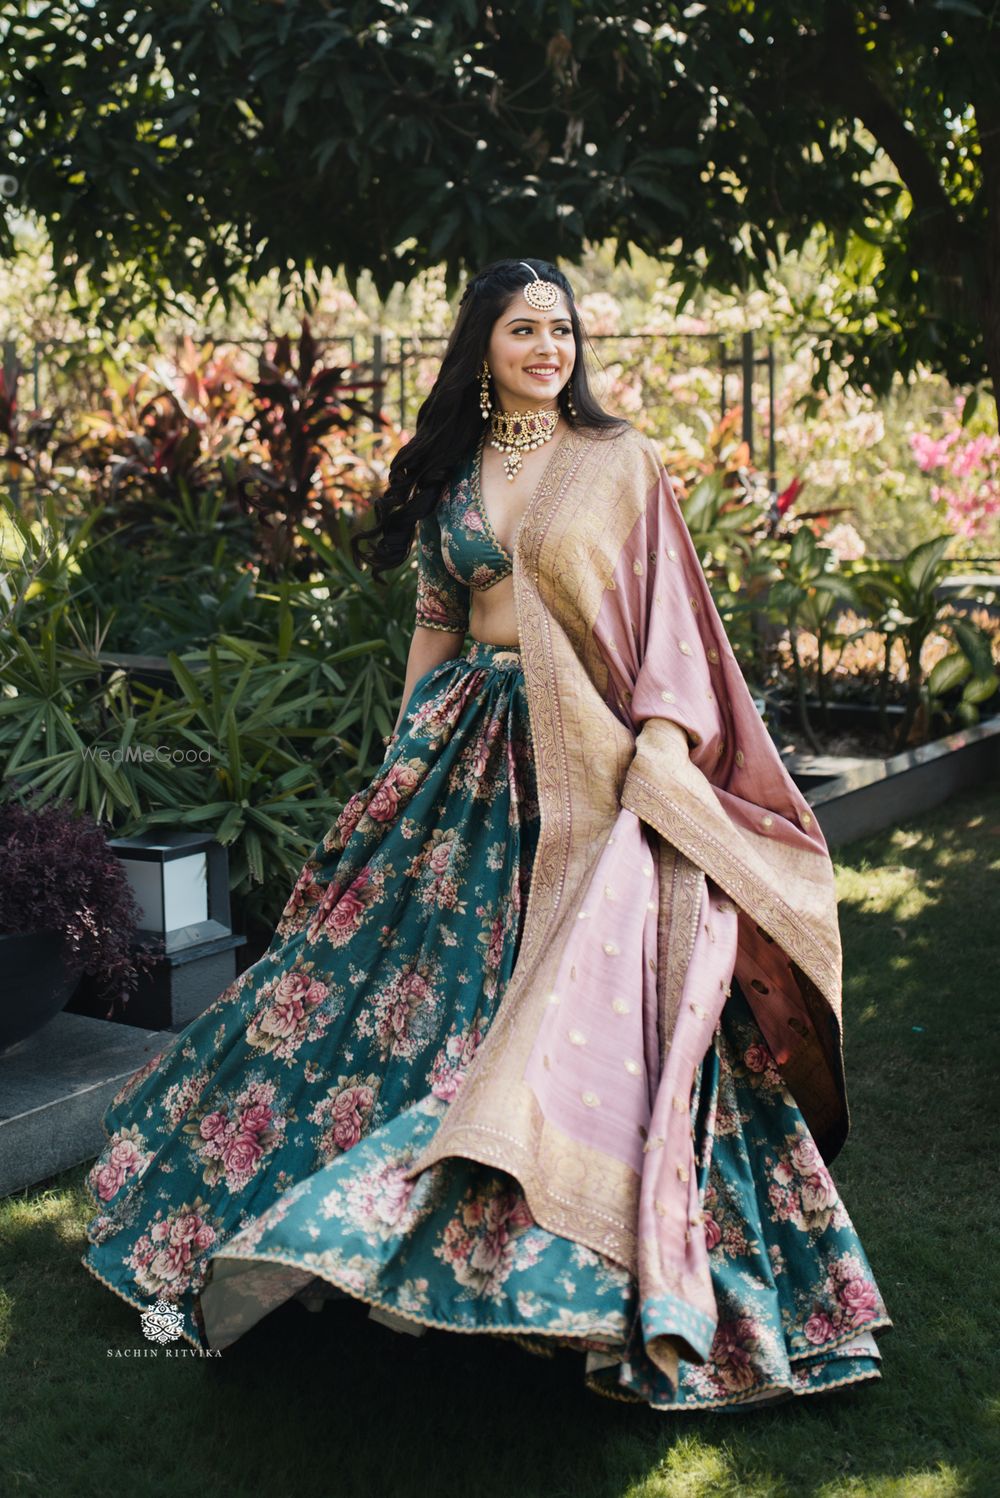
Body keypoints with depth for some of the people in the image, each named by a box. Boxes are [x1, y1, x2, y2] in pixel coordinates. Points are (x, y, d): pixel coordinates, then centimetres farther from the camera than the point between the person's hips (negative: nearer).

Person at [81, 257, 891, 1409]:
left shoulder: (619, 462, 2)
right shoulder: (449, 472, 12)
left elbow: (668, 606, -2)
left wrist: (664, 732, -16)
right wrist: (412, 750, 14)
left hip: (592, 759, -4)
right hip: (470, 747, 4)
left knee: (592, 987, -14)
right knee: (420, 949, 9)